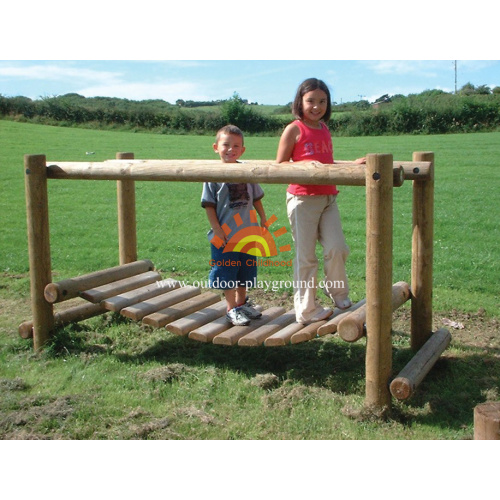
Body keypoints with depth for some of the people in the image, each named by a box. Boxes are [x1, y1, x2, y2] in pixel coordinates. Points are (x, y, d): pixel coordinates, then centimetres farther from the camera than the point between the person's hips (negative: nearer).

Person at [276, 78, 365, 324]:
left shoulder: (324, 129, 13)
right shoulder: (294, 130, -5)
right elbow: (280, 166, -5)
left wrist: (353, 165, 11)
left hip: (328, 198, 5)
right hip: (303, 199, -5)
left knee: (337, 248, -4)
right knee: (306, 256, 2)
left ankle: (337, 290, 23)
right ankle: (306, 310, 14)